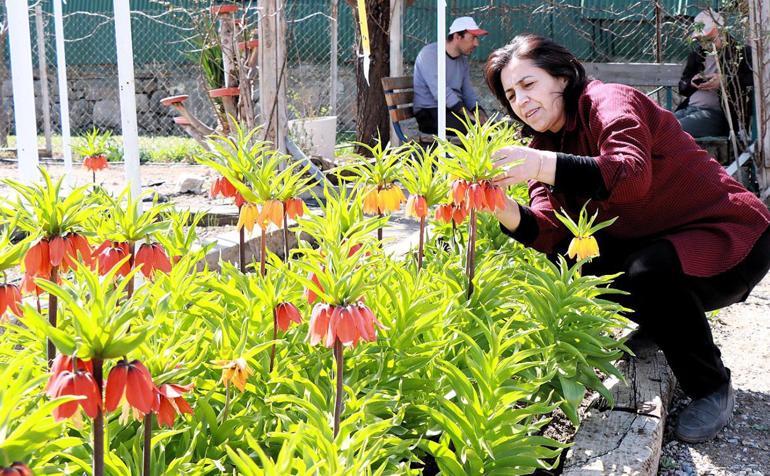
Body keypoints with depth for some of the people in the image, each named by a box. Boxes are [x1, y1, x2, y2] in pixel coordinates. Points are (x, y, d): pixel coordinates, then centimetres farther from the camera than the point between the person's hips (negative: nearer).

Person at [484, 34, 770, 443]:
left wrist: (544, 167, -50)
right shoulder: (546, 145, 6)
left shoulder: (608, 101, -16)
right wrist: (505, 210, -31)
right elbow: (549, 232, -11)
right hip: (650, 242, 8)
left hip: (730, 237, -7)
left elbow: (632, 174, -38)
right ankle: (662, 332, 12)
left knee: (648, 272, -34)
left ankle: (712, 387, -8)